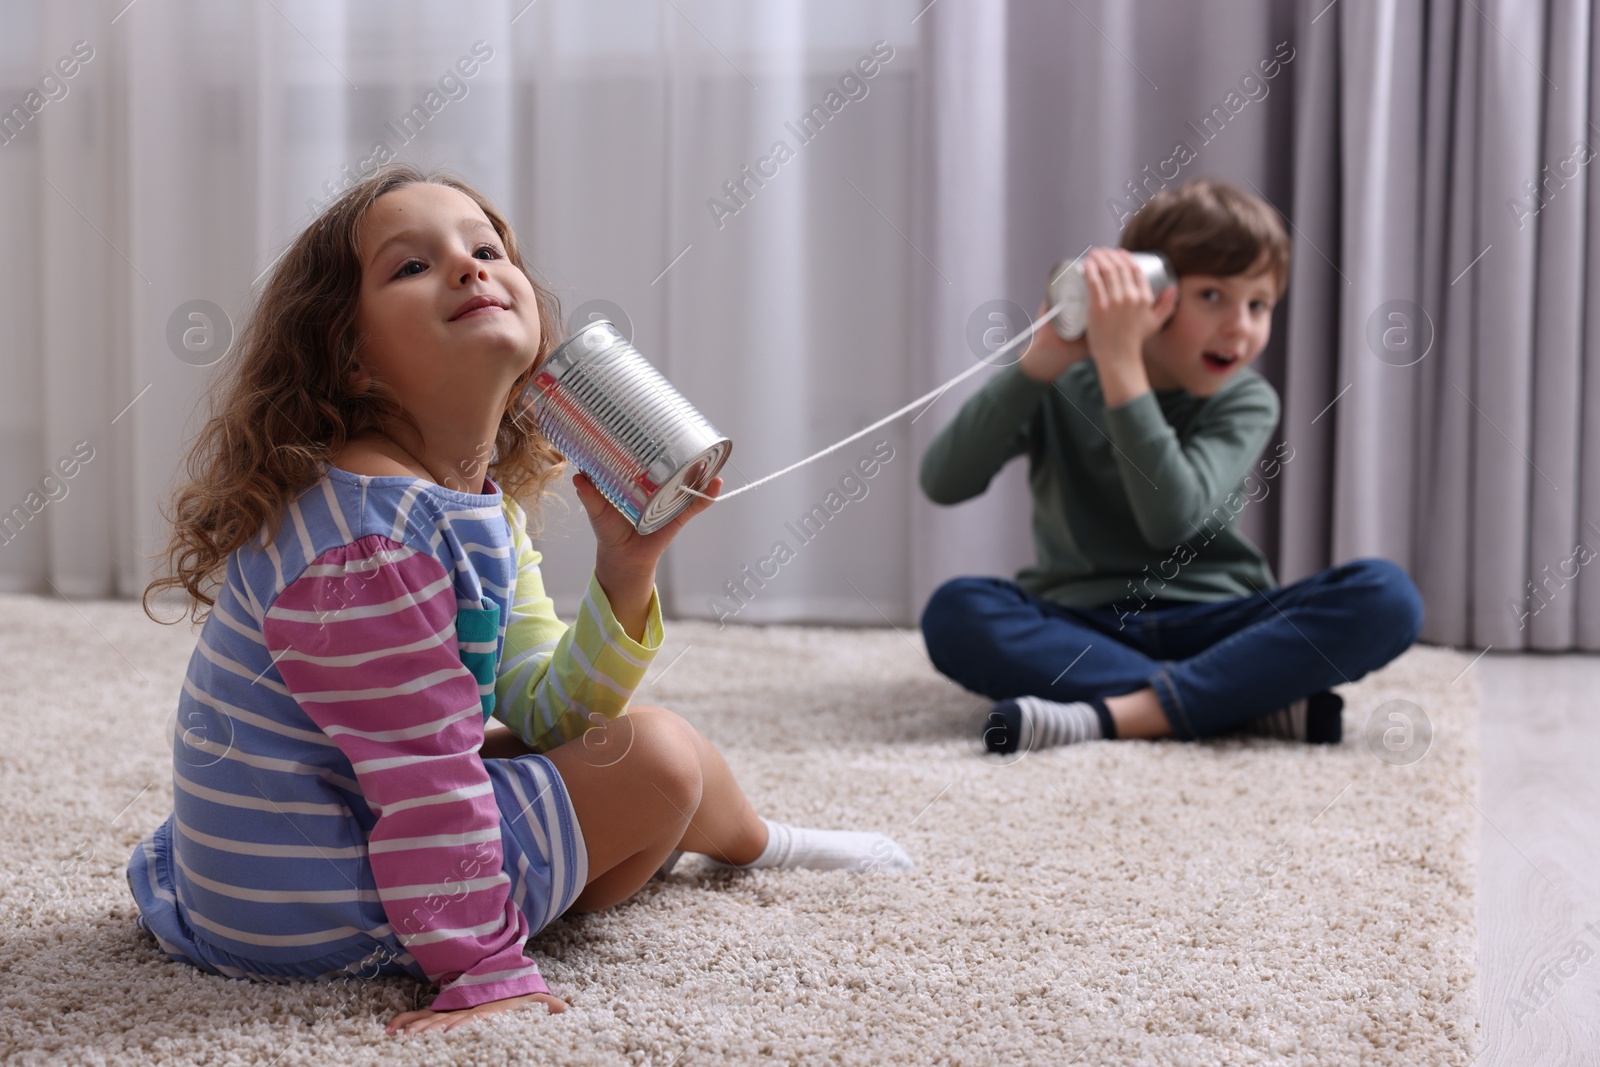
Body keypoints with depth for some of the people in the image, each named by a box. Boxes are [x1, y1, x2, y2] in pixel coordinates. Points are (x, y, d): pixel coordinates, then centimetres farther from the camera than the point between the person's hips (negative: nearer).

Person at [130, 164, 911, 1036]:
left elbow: (540, 715, 3)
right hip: (330, 918, -10)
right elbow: (422, 780, -27)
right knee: (658, 756, -5)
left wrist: (623, 573, -10)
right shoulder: (367, 535, -28)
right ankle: (754, 841, 29)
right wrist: (485, 970, -22)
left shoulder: (488, 505, 4)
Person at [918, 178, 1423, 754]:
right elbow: (944, 483, -13)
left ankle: (1110, 715, -32)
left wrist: (1120, 363, -24)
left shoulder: (1246, 402, 1)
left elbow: (1171, 520, -20)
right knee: (954, 613, -32)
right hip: (1079, 629, 0)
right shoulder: (1060, 382, 1)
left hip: (1209, 624, 1)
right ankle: (1253, 699, -29)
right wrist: (1040, 360, -19)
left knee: (1387, 596, -23)